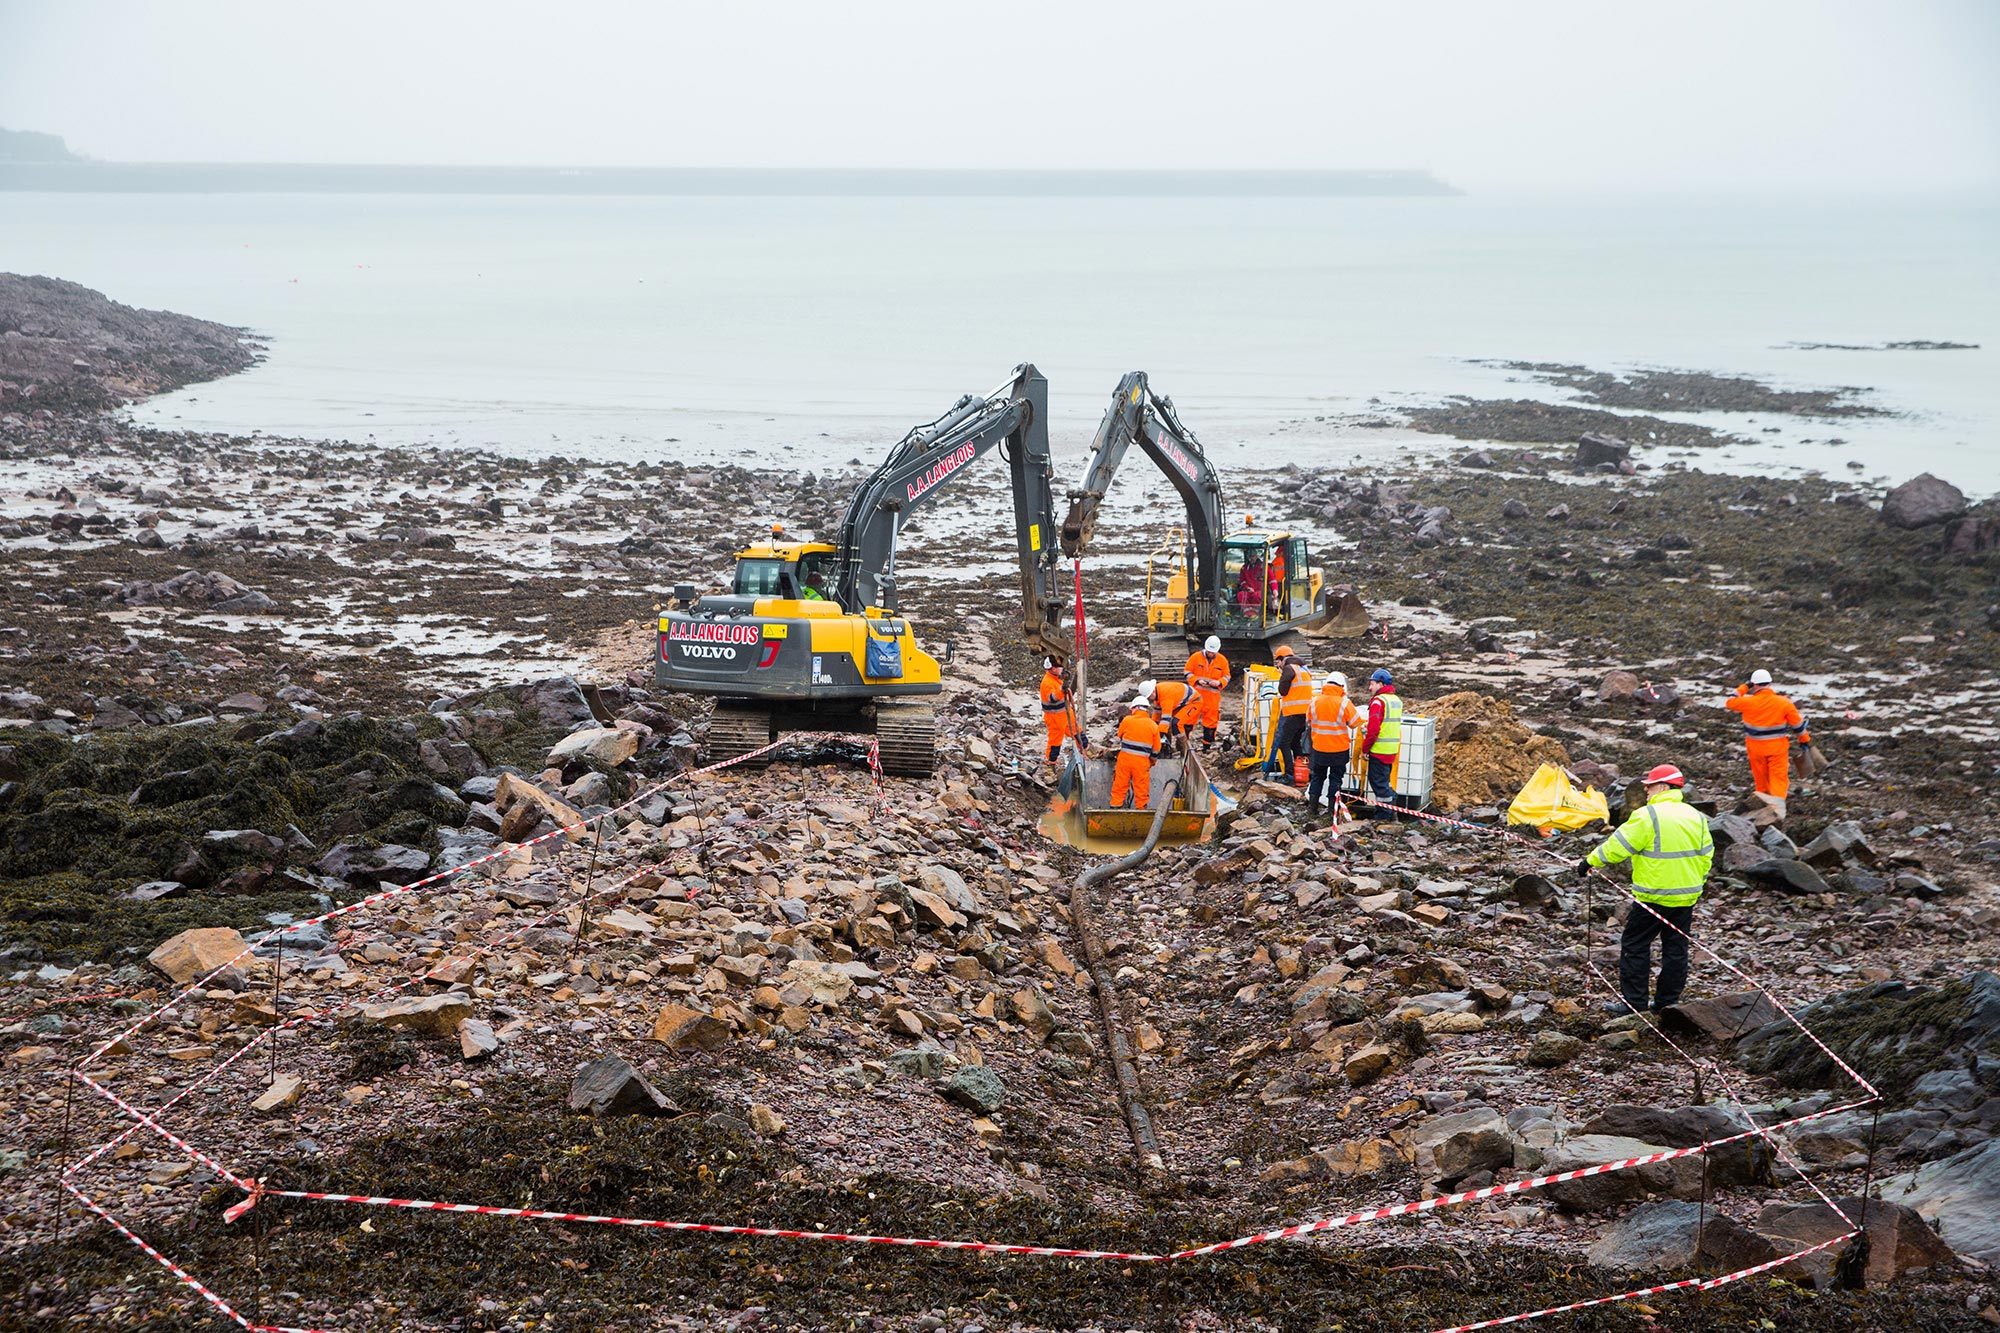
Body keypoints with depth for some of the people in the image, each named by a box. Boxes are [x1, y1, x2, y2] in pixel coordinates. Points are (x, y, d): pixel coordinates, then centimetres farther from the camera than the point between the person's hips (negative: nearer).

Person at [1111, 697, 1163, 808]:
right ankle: (1142, 808, 14)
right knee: (1141, 787, 9)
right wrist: (1152, 761, 22)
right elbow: (1156, 749, 7)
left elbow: (1119, 738, 12)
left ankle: (1115, 806, 12)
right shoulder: (1154, 726, 0)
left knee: (1120, 784, 9)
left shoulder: (1127, 720, -3)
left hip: (1125, 757, 0)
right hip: (1142, 761, 0)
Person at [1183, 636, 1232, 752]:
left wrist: (1219, 682, -12)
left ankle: (1209, 741, 18)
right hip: (1196, 693, -2)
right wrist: (1198, 680, -15)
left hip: (1213, 694, 2)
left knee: (1211, 717, 6)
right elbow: (1188, 673, 1)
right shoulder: (1196, 657, -2)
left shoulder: (1222, 661, 4)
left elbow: (1226, 677, 9)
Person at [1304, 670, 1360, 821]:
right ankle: (1331, 811, 8)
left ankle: (1312, 808, 17)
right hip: (1339, 749, -3)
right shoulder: (1344, 703, -16)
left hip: (1319, 747, 3)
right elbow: (1355, 722, -7)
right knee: (1335, 778, 8)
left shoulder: (1316, 701, -5)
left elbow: (1309, 721, 8)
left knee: (1317, 776, 17)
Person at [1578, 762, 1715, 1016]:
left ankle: (1634, 1001, 3)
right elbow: (1706, 855, 12)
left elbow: (1618, 846, -13)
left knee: (1635, 946, 3)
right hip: (1686, 896, 7)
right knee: (1675, 948, 13)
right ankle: (1668, 1001, 18)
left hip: (1653, 895, -7)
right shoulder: (1696, 817, 7)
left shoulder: (1648, 816, -15)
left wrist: (1590, 861, -2)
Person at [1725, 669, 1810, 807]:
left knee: (1760, 776, 17)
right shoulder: (1784, 703, -9)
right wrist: (1805, 739, 15)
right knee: (1778, 775, 3)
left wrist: (1744, 688, 8)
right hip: (1777, 747, 0)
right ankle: (1778, 799, -13)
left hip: (1756, 747, 0)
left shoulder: (1748, 702, -14)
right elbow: (1797, 724, 0)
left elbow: (1729, 703, 4)